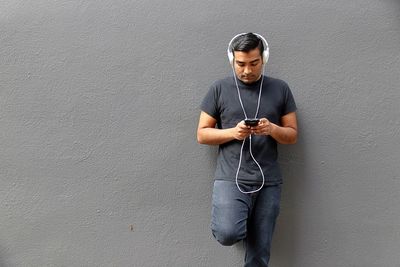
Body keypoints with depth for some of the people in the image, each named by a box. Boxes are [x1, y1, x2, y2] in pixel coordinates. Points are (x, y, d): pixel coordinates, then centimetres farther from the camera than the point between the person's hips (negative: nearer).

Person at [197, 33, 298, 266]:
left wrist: (272, 129, -14)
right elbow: (202, 134, 4)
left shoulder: (280, 89, 6)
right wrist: (232, 132, -13)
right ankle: (239, 222, 13)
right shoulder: (219, 89, 2)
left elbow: (292, 135, 8)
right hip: (230, 179, -1)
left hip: (268, 183, 2)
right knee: (227, 234, -23)